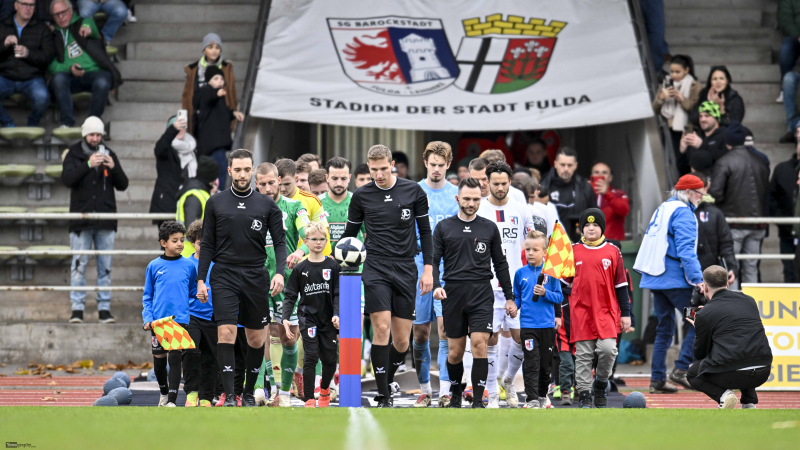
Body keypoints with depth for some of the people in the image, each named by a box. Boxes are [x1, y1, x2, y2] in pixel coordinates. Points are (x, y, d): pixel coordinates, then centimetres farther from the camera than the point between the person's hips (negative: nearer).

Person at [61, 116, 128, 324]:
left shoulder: (109, 154, 10)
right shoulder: (74, 155, 4)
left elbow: (123, 185, 7)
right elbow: (66, 179, -13)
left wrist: (114, 168, -12)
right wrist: (88, 165, -24)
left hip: (105, 220, 2)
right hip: (81, 219, -2)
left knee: (105, 266, 3)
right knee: (78, 264, -5)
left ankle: (104, 308, 7)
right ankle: (77, 308, -3)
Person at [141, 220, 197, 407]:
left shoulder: (189, 266, 3)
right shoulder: (154, 266, 3)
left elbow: (193, 293, 13)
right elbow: (147, 296, 8)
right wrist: (147, 318, -2)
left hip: (181, 319, -1)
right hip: (158, 321, 1)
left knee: (175, 359, -9)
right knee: (159, 358, 11)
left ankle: (172, 400, -8)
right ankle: (164, 393, 32)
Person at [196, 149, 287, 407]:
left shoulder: (266, 205, 5)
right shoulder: (216, 203, 5)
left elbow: (279, 242, 5)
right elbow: (207, 244, 8)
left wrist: (279, 272, -11)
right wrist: (201, 279, 3)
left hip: (255, 278, 1)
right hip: (224, 276, -1)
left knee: (256, 339, 6)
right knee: (226, 334, -13)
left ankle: (249, 392, 21)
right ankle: (229, 395, -13)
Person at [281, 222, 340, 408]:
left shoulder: (333, 266, 3)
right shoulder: (300, 269, 3)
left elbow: (338, 294, 0)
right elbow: (290, 296, 4)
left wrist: (336, 314, -15)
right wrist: (286, 318, -9)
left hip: (329, 321, 1)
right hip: (308, 318, -1)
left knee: (330, 359, 7)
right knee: (311, 356, -12)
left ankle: (324, 388, 37)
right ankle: (309, 400, -9)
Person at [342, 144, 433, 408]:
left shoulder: (414, 192, 2)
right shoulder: (361, 196, 2)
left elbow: (425, 230, 9)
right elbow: (350, 234, 13)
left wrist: (428, 268, 4)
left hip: (405, 269, 1)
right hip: (376, 268, -1)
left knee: (402, 341, 1)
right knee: (382, 329, -15)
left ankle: (386, 381, 24)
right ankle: (383, 396, -10)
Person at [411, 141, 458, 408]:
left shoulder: (457, 195, 7)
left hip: (448, 272, -1)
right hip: (418, 270, 1)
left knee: (446, 328, -11)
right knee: (420, 333, 3)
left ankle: (445, 391, -13)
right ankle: (424, 390, 12)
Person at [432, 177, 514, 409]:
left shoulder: (489, 228, 10)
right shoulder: (444, 227, 8)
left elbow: (500, 264, 14)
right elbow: (433, 259, 6)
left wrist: (509, 297, 12)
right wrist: (436, 285, -13)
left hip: (481, 294, -1)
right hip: (452, 294, 1)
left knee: (479, 344, -14)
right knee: (455, 351, 5)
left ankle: (478, 401, -11)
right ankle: (456, 395, 25)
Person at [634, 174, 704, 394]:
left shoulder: (663, 209, 18)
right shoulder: (683, 212, -10)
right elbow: (685, 250, -18)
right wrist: (698, 279, -20)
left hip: (655, 277, 9)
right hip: (675, 277, -9)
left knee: (664, 328, 12)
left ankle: (657, 379, 10)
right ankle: (681, 369, -10)